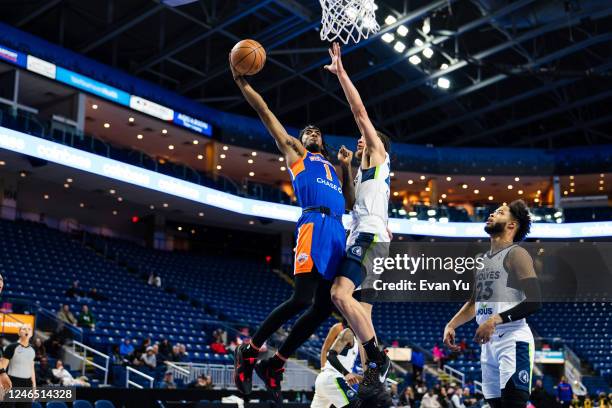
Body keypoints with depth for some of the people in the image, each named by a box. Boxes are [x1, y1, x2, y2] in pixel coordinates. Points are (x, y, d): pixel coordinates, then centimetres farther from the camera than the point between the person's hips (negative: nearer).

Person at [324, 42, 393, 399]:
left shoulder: (379, 154, 7)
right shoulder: (368, 169, 30)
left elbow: (360, 111, 0)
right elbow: (351, 202, 34)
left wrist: (341, 73, 4)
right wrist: (346, 168, 27)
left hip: (370, 236, -10)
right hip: (364, 238, 10)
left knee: (341, 294, -25)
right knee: (360, 305, 5)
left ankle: (378, 358, -19)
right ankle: (375, 369, 6)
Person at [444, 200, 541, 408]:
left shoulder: (516, 254, -7)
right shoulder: (482, 260, 18)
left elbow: (534, 302, -16)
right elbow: (474, 302, 28)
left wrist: (496, 320, -24)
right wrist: (451, 325, 14)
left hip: (513, 339, -8)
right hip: (488, 342, 8)